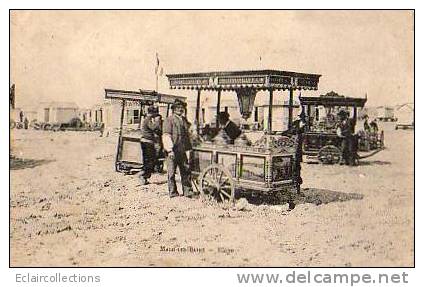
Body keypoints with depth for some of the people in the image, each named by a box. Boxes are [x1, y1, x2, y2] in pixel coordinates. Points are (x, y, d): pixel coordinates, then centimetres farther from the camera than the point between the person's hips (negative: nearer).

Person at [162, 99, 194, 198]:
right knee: (171, 173, 1)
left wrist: (189, 148, 18)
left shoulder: (184, 120, 18)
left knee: (186, 171, 6)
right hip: (173, 151, -6)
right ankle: (173, 193, 8)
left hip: (183, 151, 6)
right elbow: (166, 135, -9)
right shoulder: (169, 120, -3)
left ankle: (187, 191, 12)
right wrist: (170, 149, -17)